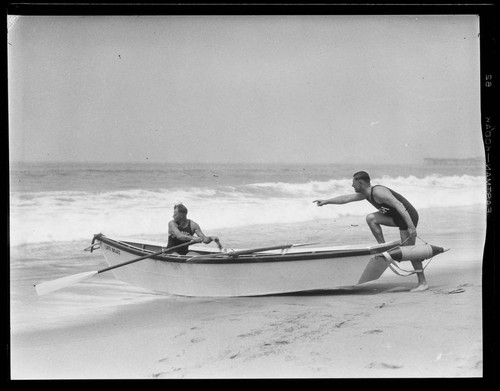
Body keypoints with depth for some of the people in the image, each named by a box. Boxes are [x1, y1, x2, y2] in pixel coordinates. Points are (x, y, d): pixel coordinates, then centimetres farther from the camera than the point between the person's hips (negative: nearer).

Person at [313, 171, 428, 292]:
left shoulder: (378, 192, -23)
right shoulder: (365, 194, 7)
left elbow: (398, 205, -28)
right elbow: (346, 198, 18)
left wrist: (411, 226, -32)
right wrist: (326, 201, 18)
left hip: (408, 216, -9)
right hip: (396, 217, 9)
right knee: (371, 218, 2)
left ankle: (423, 283, -1)